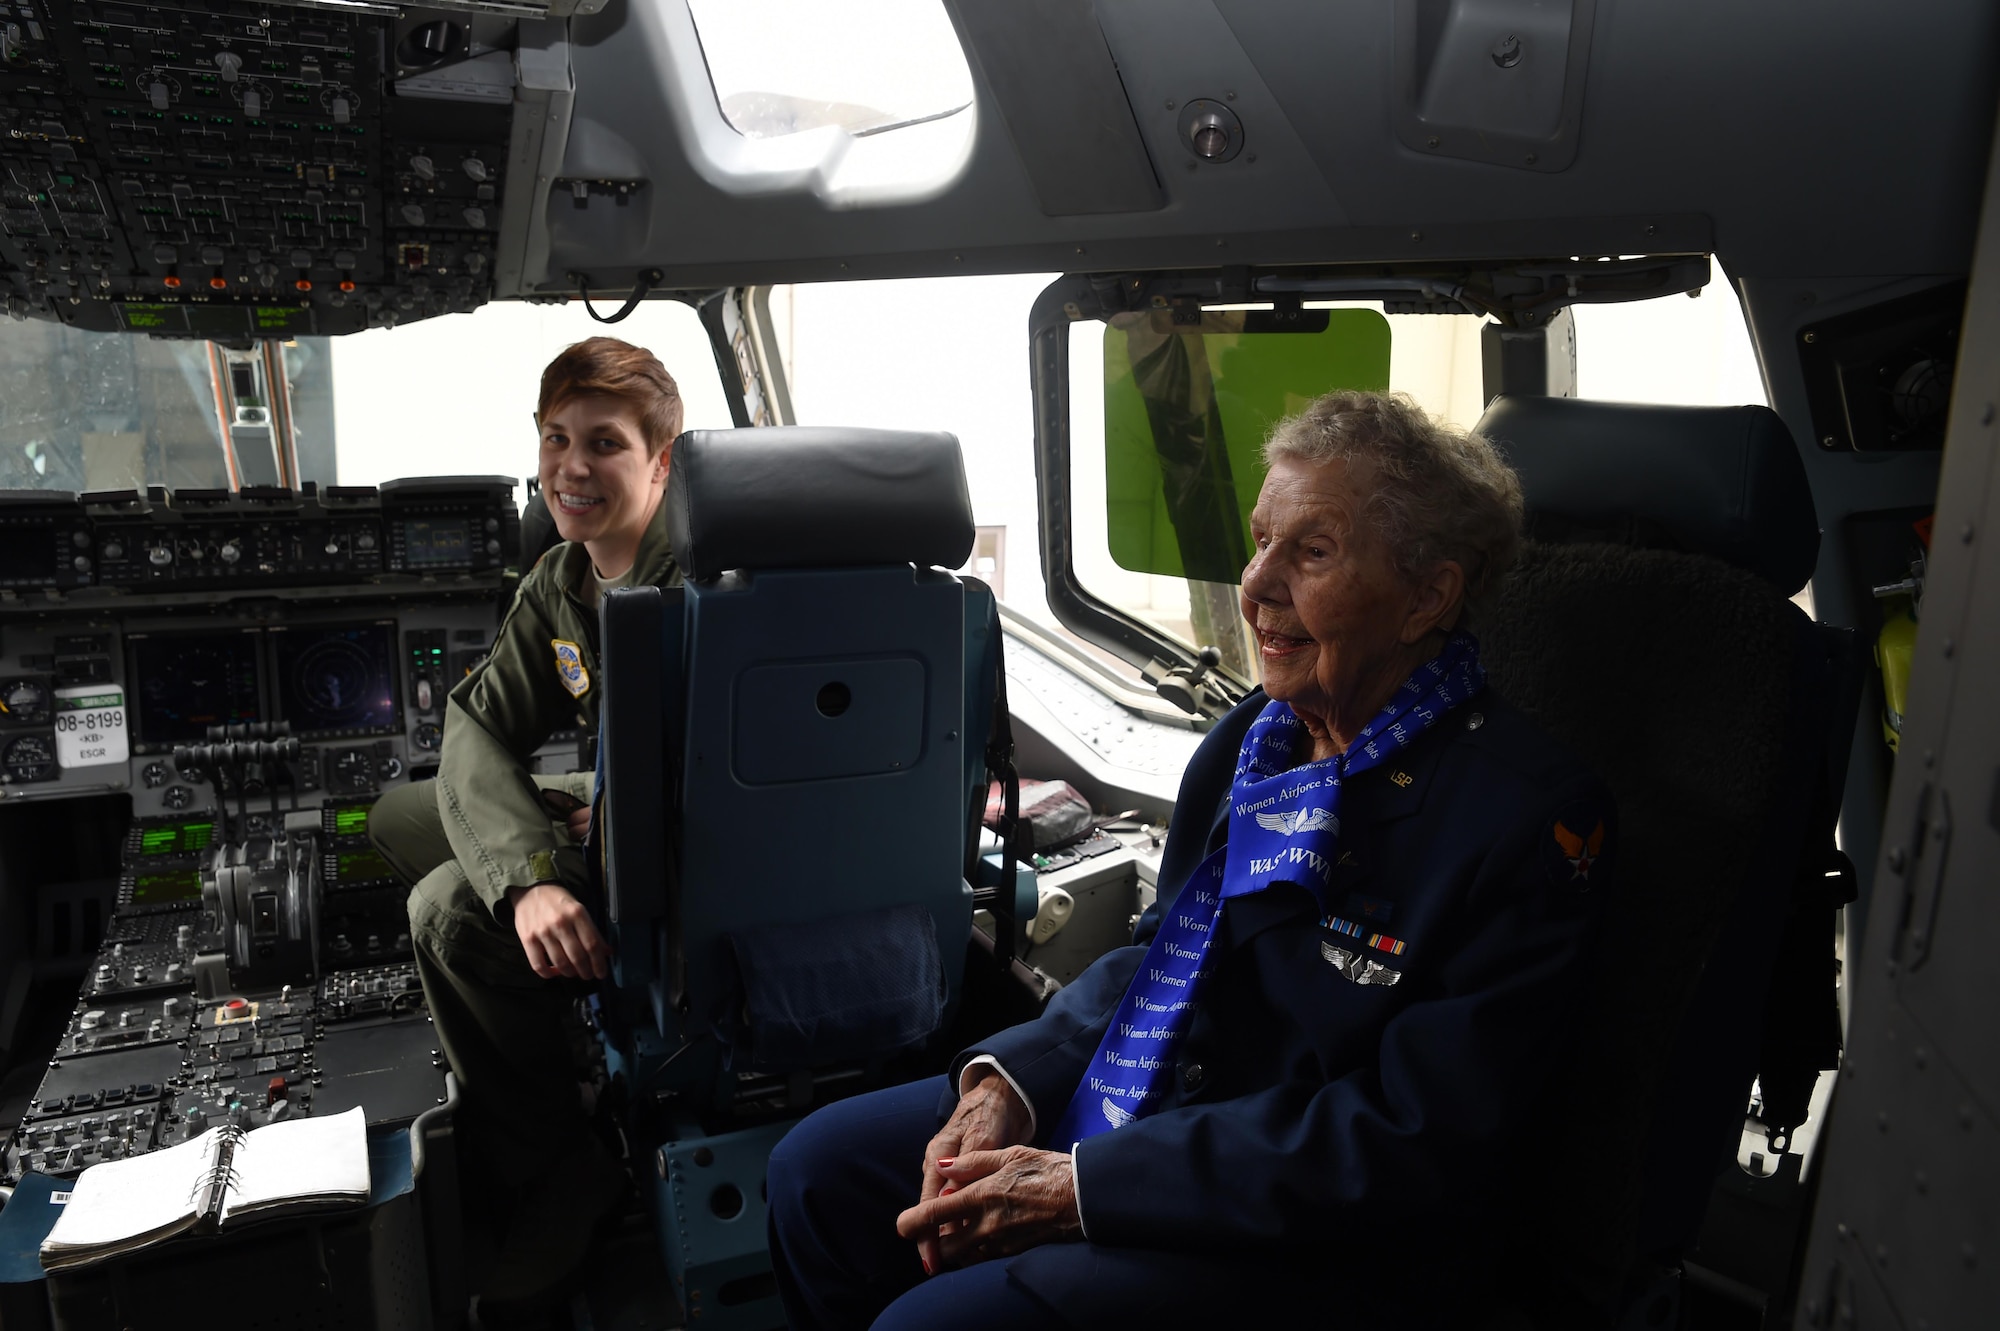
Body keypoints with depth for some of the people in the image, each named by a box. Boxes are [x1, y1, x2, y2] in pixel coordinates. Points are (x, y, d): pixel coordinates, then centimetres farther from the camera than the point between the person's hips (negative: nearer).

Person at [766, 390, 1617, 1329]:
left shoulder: (1529, 818, -21)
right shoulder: (1253, 738, 2)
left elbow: (1415, 1144, -22)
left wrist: (1083, 1186, -22)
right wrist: (1009, 1077, -7)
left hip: (1320, 1246, -7)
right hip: (1149, 1104, 7)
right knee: (817, 1168, 5)